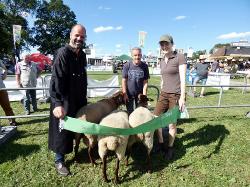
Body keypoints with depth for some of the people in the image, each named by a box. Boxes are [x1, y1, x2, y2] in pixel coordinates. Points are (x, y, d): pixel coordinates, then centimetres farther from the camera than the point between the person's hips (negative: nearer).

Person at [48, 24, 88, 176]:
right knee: (63, 129, 4)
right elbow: (57, 79, -26)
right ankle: (59, 160, 22)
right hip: (64, 100, -7)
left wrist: (84, 96, 17)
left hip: (79, 99, 8)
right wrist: (57, 103, -35)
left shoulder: (82, 55, 7)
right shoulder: (63, 53, -17)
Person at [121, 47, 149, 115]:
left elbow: (145, 82, -3)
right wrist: (124, 94, -8)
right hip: (129, 95, -1)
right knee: (130, 113, 9)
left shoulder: (144, 66, -4)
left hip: (140, 94, 1)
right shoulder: (127, 65, -7)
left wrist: (144, 95, -9)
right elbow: (124, 80, -5)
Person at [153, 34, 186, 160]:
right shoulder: (162, 61, 11)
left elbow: (183, 78, -13)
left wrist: (182, 97, -17)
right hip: (164, 94, 6)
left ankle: (170, 148, 25)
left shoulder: (179, 57, -8)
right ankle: (160, 143, 28)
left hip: (176, 95, -6)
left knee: (172, 124, 2)